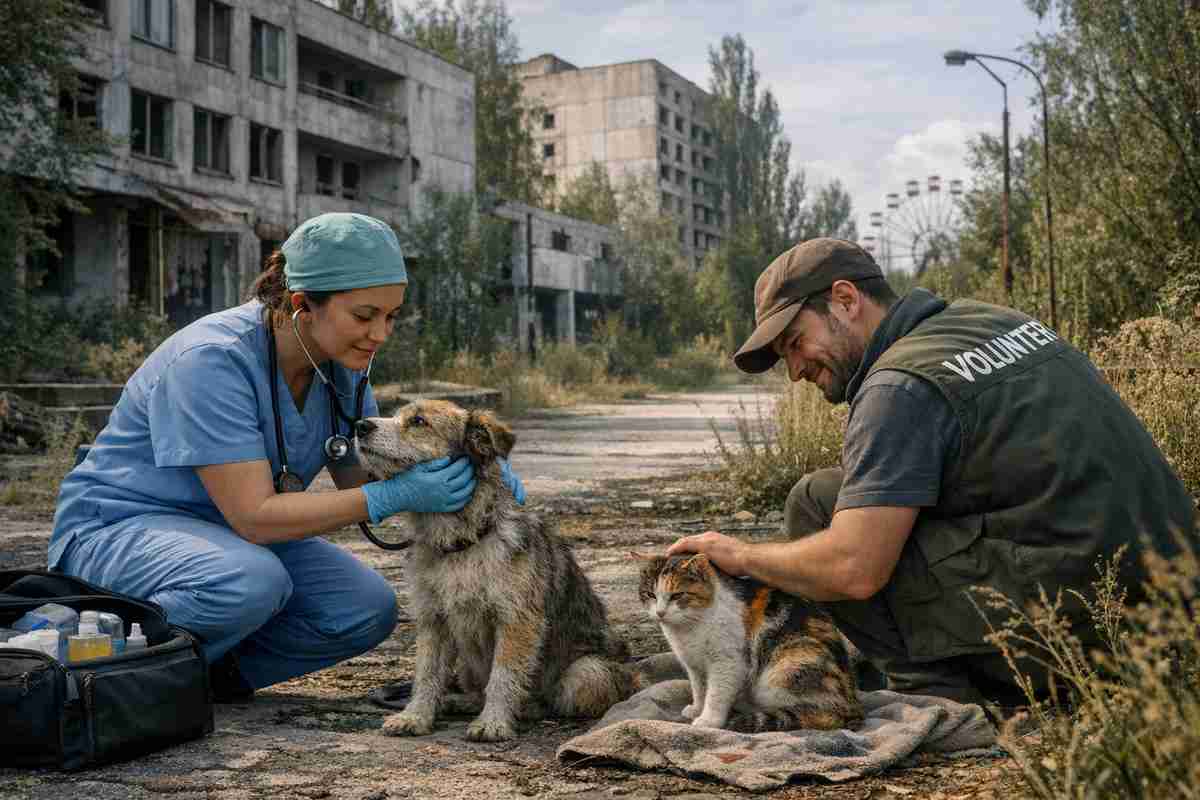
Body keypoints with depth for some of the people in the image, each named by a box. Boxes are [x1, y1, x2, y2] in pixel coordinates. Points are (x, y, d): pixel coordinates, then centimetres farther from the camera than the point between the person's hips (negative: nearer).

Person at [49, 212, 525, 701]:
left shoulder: (340, 366, -7)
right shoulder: (212, 359, -29)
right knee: (253, 582, -37)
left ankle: (210, 669, 4)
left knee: (368, 609, -13)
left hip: (232, 533, 7)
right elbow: (254, 517, -32)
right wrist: (396, 496, -36)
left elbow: (364, 480, -1)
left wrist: (458, 466, -19)